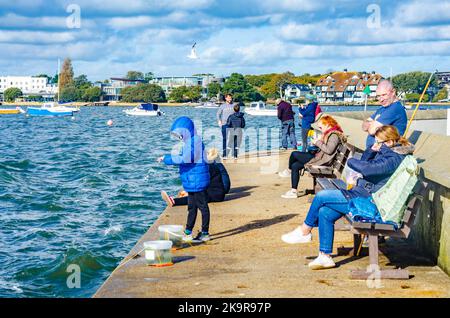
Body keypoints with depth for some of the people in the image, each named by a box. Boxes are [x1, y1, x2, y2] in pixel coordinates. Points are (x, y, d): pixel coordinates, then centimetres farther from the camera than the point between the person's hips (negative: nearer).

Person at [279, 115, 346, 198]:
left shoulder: (334, 135, -16)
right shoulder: (330, 133, 15)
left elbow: (329, 150, -26)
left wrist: (318, 142, -16)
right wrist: (318, 142, 5)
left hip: (322, 160, -11)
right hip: (319, 157, 11)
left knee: (294, 154, -8)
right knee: (295, 166, 8)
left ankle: (289, 171, 22)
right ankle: (294, 191, 8)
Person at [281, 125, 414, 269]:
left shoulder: (395, 159, -19)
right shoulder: (387, 153, 13)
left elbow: (368, 169, -30)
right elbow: (365, 162, 21)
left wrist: (351, 161, -13)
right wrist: (372, 150, 2)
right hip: (364, 194, 10)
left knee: (321, 197, -10)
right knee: (324, 213, -1)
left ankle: (304, 231, 10)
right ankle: (325, 256, 3)